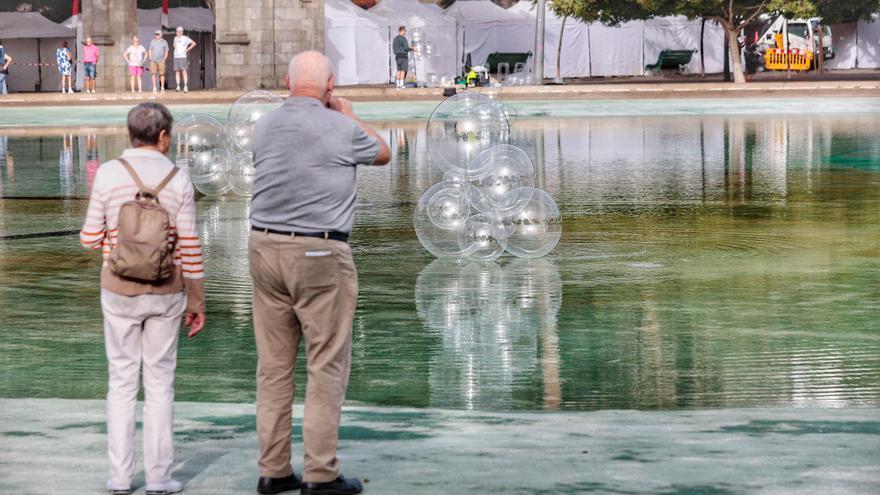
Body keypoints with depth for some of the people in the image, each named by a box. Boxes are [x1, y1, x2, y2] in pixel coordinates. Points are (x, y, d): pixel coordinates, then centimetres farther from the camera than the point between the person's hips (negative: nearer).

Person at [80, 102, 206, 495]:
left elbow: (91, 239, -4)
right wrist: (197, 303, 3)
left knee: (121, 381, 9)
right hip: (165, 293, 0)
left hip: (119, 291, 0)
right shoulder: (178, 182, -7)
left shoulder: (108, 175, -7)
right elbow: (190, 249, -6)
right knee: (159, 382, 7)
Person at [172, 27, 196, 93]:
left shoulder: (185, 38, -5)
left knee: (184, 71, -11)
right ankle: (178, 87, 2)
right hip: (176, 57, 6)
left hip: (183, 57, -6)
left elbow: (194, 43, -8)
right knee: (177, 72, 2)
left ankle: (185, 87, -14)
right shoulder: (175, 38, 13)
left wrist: (187, 49, -9)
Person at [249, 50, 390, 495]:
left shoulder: (264, 127, 4)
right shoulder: (342, 130, -10)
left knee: (274, 364, 9)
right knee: (327, 366, 1)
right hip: (320, 254, -5)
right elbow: (382, 154, 11)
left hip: (265, 247, 5)